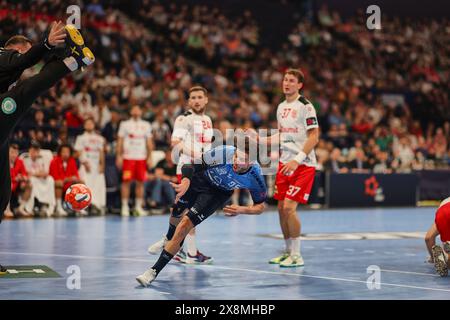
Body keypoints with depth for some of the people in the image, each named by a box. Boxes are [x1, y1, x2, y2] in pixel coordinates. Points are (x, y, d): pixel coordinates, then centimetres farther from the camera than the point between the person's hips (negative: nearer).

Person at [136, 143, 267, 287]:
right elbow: (191, 164, -27)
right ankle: (168, 240, 62)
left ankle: (154, 271, -8)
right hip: (199, 178, 1)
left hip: (218, 192, -1)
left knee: (184, 226, -17)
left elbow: (260, 205, -15)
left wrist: (242, 210, -34)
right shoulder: (223, 153, -40)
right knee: (176, 212, 24)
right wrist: (185, 182, -46)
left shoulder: (255, 177, -33)